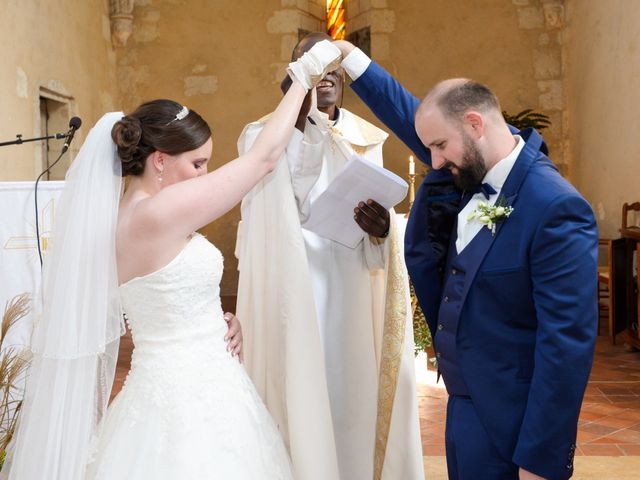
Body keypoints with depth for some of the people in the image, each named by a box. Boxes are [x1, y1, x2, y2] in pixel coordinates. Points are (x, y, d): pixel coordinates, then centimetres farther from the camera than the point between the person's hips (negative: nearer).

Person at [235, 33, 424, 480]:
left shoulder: (365, 139, 9)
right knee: (300, 392, 0)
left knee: (352, 386, 6)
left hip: (348, 290, 3)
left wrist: (380, 228, -16)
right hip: (291, 288, -3)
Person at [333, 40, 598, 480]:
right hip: (463, 398, 8)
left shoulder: (556, 209, -24)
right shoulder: (476, 166, -1)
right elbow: (410, 115, 15)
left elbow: (568, 344, -24)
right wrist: (348, 55, 17)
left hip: (502, 422, -8)